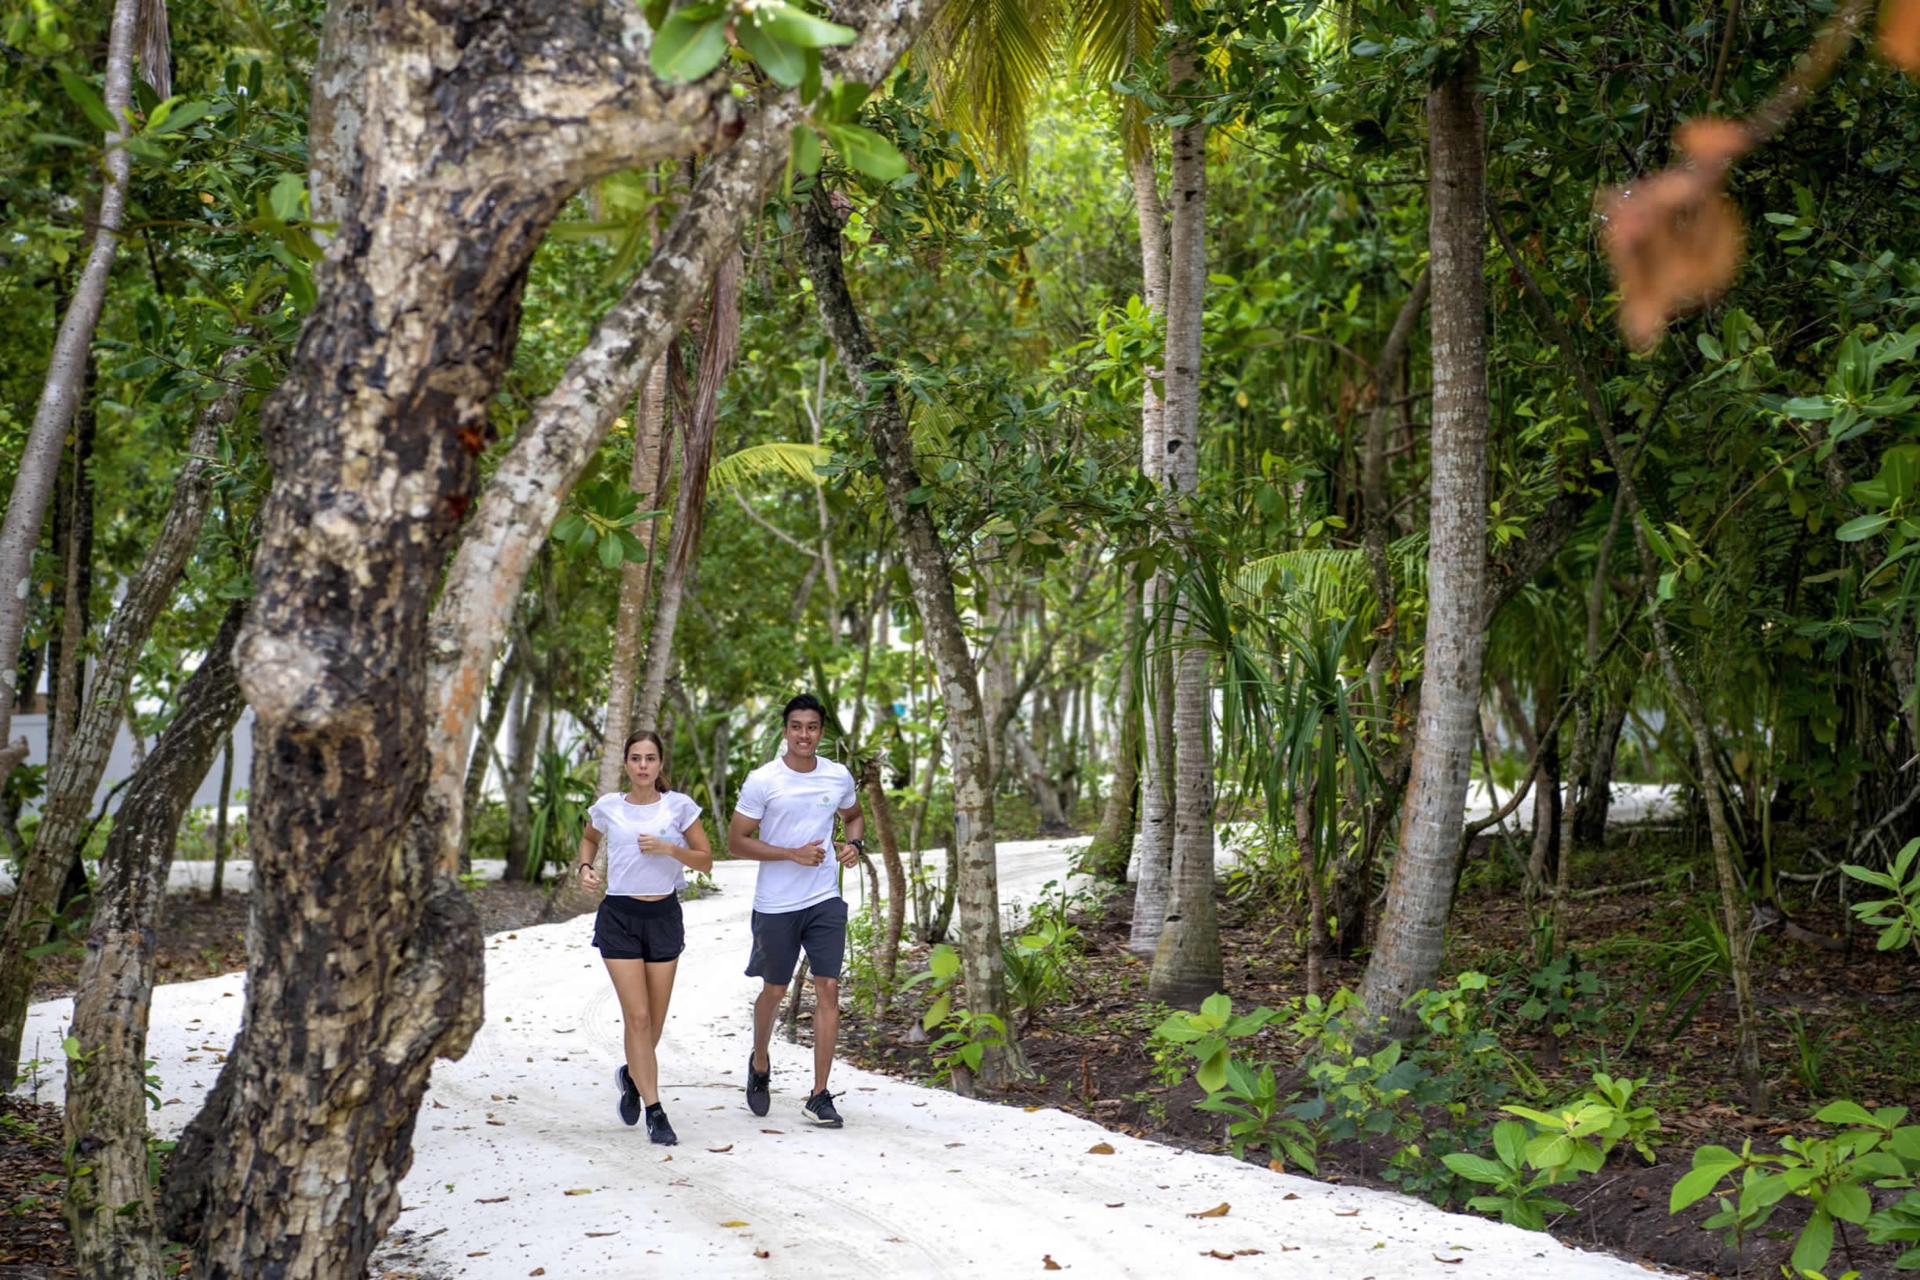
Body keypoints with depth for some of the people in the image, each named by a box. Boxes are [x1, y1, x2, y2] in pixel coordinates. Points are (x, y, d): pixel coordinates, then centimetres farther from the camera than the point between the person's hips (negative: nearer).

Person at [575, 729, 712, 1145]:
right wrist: (584, 866, 4)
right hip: (619, 916, -1)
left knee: (655, 1020, 8)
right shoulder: (608, 807, 2)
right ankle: (654, 1111, -3)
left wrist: (669, 849, -15)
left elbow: (706, 861, 1)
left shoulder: (679, 806, 0)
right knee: (637, 1016, -8)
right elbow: (590, 838, 23)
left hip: (664, 915, 1)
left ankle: (631, 1075, 38)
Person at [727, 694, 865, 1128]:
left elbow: (854, 816, 22)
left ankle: (819, 1097, -1)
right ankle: (760, 1064, 41)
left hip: (826, 901, 2)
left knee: (828, 988, -5)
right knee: (774, 991, 12)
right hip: (776, 905, -2)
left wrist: (855, 843, 0)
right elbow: (736, 841, -9)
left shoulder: (839, 777, 2)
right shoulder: (762, 781, -10)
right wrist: (793, 854, -17)